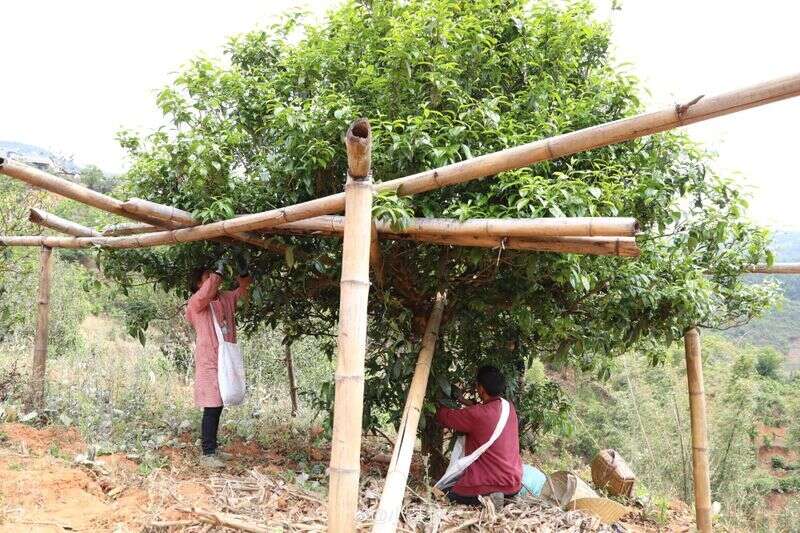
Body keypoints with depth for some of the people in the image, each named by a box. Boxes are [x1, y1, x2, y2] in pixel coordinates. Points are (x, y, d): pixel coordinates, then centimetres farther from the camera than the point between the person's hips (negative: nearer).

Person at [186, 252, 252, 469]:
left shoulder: (226, 298, 12)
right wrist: (219, 271, -22)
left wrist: (243, 271, -2)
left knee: (218, 406, 13)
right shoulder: (196, 302, -8)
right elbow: (205, 294, -29)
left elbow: (243, 290, 18)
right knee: (211, 407, -7)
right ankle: (207, 453, -2)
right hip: (208, 361, -7)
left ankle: (213, 448, 23)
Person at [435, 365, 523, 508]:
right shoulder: (510, 408, 0)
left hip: (492, 482, -8)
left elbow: (445, 417, -6)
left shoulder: (476, 414, -20)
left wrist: (439, 403, 15)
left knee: (445, 492, 13)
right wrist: (463, 400, 24)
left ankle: (486, 497, -7)